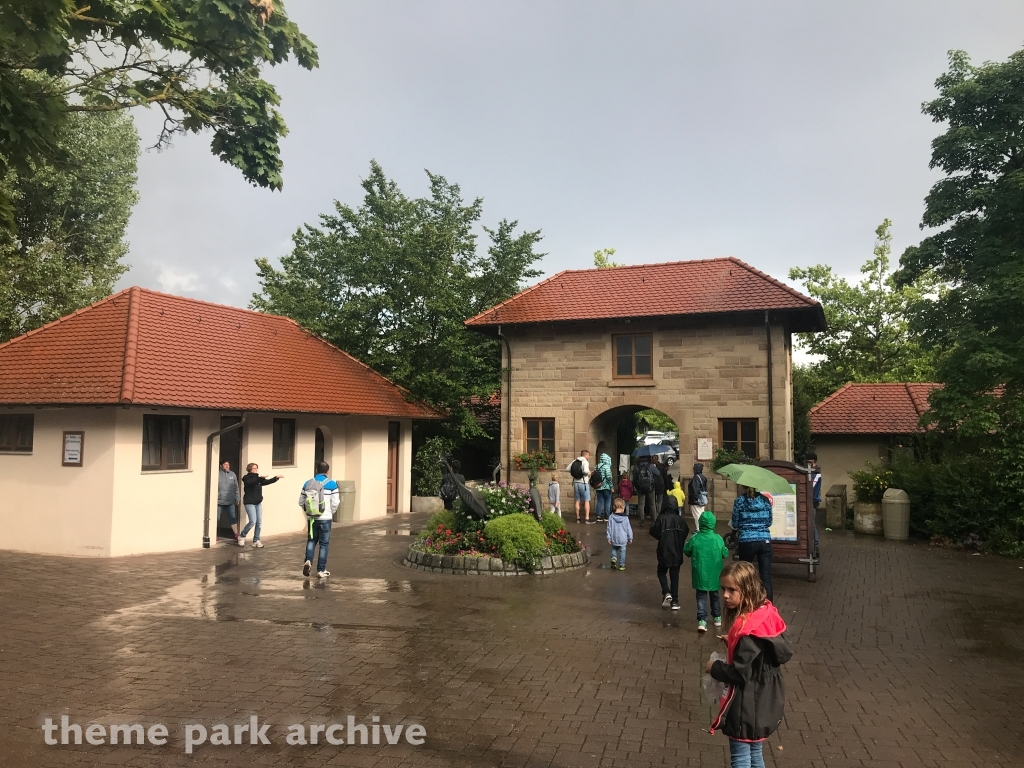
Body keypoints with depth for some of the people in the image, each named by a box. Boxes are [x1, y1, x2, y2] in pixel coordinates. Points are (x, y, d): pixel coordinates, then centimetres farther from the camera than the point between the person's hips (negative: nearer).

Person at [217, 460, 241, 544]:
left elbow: (236, 488, 13)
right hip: (219, 501, -4)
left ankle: (236, 536, 9)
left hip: (230, 502, 4)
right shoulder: (217, 474, -7)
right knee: (216, 518, 6)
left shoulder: (232, 474, 9)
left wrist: (237, 498, 12)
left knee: (233, 519, 4)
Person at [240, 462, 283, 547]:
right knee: (253, 521, -14)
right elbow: (251, 482, -27)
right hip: (249, 503, -7)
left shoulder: (259, 479, 12)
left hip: (258, 503, 7)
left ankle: (256, 541, 9)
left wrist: (276, 477, -4)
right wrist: (260, 477, -39)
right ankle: (242, 536, 6)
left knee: (259, 522, 2)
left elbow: (267, 482, 8)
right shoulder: (246, 478, -6)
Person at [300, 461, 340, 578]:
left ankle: (308, 560, -1)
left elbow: (301, 502, 2)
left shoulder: (307, 484, 0)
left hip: (311, 518, 2)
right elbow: (335, 503, -10)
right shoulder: (331, 484, -9)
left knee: (311, 540, 21)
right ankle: (321, 570, 11)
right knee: (324, 544, 8)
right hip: (325, 519, -2)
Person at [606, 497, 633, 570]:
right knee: (622, 551, 12)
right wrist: (630, 538, 9)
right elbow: (629, 529, -3)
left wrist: (609, 538, 6)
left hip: (614, 539, 1)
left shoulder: (611, 517, -9)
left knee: (614, 549, 23)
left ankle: (614, 558, 0)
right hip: (623, 539, -1)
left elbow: (609, 528, -4)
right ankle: (621, 565, 16)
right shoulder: (625, 518, -11)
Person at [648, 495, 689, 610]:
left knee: (662, 572, 17)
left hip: (664, 552, -3)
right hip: (677, 553, 3)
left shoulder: (661, 518, -14)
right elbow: (686, 533, 1)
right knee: (674, 576, 11)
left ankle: (666, 593, -4)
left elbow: (654, 532, -13)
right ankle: (675, 601, 10)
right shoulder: (680, 519, -3)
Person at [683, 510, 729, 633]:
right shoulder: (718, 539, -11)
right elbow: (725, 554, 0)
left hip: (700, 574, -2)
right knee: (714, 595, 22)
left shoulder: (695, 539, -14)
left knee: (701, 596, 6)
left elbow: (686, 552, -2)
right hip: (714, 575, 2)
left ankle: (702, 620, -7)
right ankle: (717, 618, 35)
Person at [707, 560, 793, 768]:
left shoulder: (747, 629, -28)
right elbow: (785, 652, 9)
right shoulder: (767, 613, -2)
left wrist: (714, 668, -9)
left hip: (747, 705, -9)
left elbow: (739, 673, -28)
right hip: (763, 701, 9)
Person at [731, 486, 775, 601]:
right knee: (766, 578, 2)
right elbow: (769, 522, 11)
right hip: (765, 541, 2)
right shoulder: (765, 500, 5)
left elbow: (735, 524, 0)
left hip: (746, 542, -2)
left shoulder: (739, 501, -3)